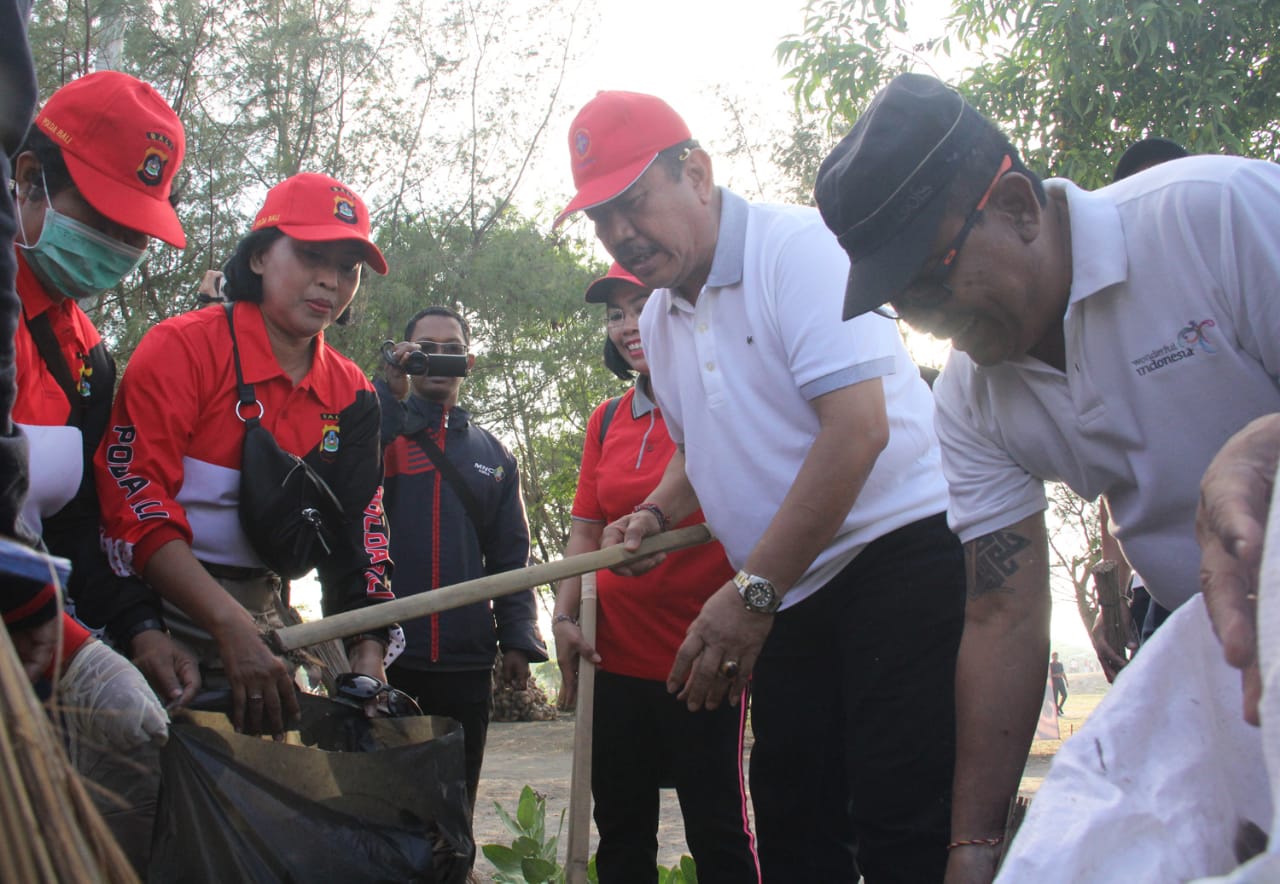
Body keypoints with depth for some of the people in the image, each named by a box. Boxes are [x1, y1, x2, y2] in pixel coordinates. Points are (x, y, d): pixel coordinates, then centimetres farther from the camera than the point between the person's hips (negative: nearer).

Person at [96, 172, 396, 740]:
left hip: (261, 618, 5)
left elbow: (357, 528, 4)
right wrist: (232, 628, -29)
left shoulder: (350, 395, 8)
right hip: (158, 612, -5)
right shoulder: (184, 346, -8)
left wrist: (367, 651, -13)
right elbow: (131, 499, -19)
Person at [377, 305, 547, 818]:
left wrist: (517, 638, 3)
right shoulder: (380, 428, 7)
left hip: (465, 661, 3)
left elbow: (509, 556, 14)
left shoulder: (492, 455, 18)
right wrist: (389, 392, -16)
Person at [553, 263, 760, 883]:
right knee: (621, 830, 14)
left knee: (717, 832, 2)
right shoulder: (606, 421, 11)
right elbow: (587, 529, 13)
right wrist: (565, 616, 1)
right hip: (617, 657, 5)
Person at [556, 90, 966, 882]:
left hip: (900, 550, -8)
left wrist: (752, 592, -21)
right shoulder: (659, 320, 13)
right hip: (791, 597, 8)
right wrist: (656, 513, 6)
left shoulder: (798, 245, -12)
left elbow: (859, 427, -22)